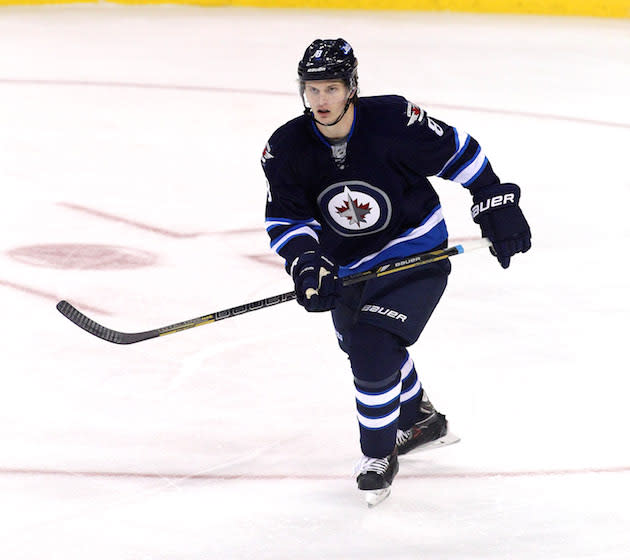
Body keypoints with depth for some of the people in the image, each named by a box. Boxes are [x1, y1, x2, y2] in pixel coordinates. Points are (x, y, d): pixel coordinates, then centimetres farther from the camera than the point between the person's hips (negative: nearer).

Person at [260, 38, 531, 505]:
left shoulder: (393, 121, -26)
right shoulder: (287, 149, -15)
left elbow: (456, 151, -12)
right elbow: (287, 220, -11)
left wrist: (496, 204, -9)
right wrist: (307, 266, -28)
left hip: (416, 253, -6)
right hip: (349, 264, 6)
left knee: (373, 347, -19)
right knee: (359, 342, 23)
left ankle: (379, 455, 2)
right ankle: (420, 420, 51)